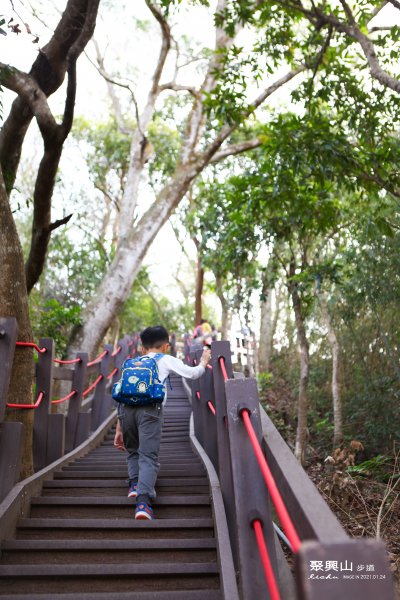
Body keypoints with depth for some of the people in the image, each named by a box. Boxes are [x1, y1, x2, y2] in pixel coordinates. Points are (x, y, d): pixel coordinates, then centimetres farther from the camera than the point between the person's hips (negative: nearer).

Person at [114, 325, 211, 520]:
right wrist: (203, 362, 45)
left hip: (127, 409, 4)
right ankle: (143, 501, -20)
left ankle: (134, 482, 10)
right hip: (150, 409, -4)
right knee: (149, 456, -6)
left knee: (132, 450, 26)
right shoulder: (167, 360, 23)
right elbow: (193, 373, 24)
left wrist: (119, 430, 33)